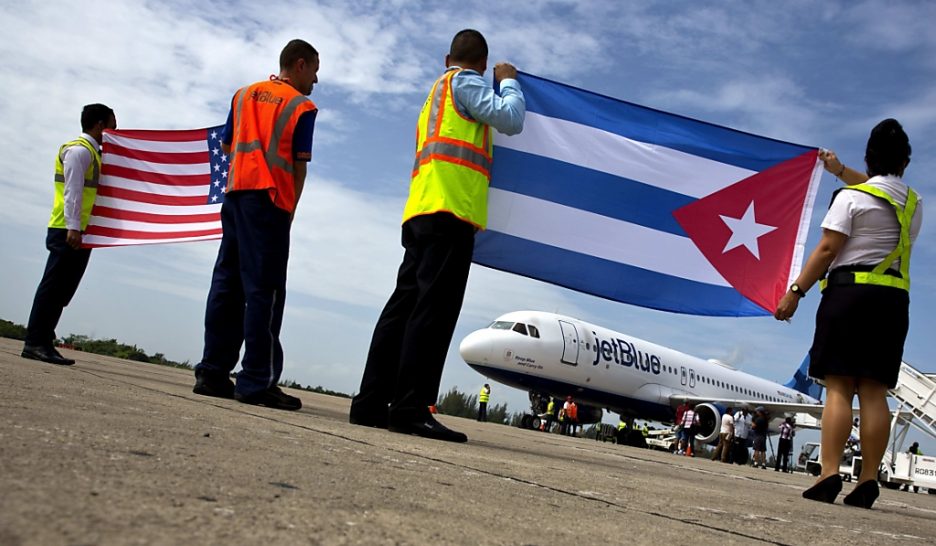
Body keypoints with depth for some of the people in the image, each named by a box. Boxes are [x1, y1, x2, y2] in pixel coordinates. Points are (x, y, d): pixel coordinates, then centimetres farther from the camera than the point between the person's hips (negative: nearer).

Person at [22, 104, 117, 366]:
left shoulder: (91, 152, 22)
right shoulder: (79, 150, -7)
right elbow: (72, 190, -17)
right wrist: (73, 227, -24)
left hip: (78, 232, 9)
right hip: (68, 231, -9)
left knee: (61, 290, 8)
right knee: (54, 286, -8)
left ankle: (42, 343, 11)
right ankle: (35, 343, -6)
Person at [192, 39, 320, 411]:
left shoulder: (244, 94, 18)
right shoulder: (302, 106, 2)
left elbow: (227, 145, 22)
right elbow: (299, 165, -4)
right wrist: (291, 209, 1)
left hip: (236, 192, 6)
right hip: (270, 199, -6)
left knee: (227, 283, 7)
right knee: (264, 289, -8)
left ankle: (213, 372, 8)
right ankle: (257, 382, -9)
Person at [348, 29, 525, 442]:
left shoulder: (436, 92, 33)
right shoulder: (465, 82, 7)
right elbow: (510, 120, -4)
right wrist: (508, 81, 14)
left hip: (421, 213, 9)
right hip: (450, 210, -9)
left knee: (404, 306, 4)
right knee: (433, 310, -15)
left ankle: (372, 404, 3)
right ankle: (410, 408, -20)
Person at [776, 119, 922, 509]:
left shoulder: (850, 197, -3)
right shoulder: (913, 203, 16)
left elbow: (827, 250, -10)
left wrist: (795, 291, -8)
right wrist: (841, 171, 44)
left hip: (849, 291, -5)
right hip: (893, 299, 5)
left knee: (838, 387, -9)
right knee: (874, 392, 2)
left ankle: (829, 476, -15)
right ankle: (868, 481, -1)